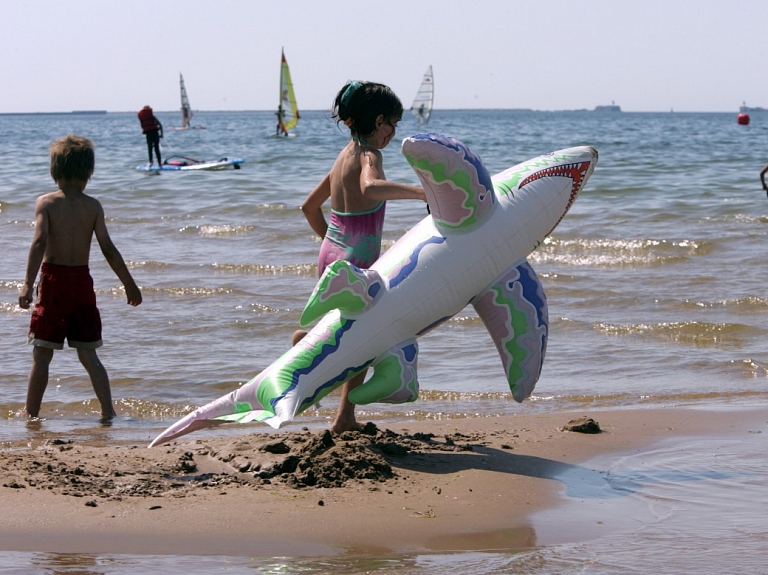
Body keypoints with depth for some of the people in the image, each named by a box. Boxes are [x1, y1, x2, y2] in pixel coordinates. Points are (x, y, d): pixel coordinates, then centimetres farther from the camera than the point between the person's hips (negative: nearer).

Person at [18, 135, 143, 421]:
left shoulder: (46, 202, -5)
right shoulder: (93, 206, 1)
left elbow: (39, 242, -18)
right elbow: (108, 249, -2)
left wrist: (27, 284, -23)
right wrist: (130, 285, 6)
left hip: (54, 280, -2)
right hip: (83, 282, 2)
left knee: (42, 354, 6)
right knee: (88, 355, 9)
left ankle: (31, 414, 11)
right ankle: (108, 410, -1)